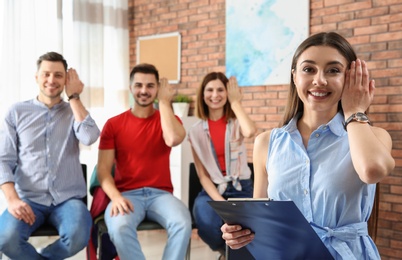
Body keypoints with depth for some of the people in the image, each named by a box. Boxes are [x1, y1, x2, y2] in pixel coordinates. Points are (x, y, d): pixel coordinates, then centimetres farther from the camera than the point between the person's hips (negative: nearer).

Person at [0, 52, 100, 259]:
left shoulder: (74, 111, 11)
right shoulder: (17, 112, 8)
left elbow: (90, 138, -12)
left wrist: (74, 97, -4)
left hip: (68, 199, 1)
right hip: (28, 198, 0)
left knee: (78, 237, -31)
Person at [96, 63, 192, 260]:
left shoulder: (168, 119, 8)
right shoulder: (113, 124, 6)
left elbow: (173, 139, -18)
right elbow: (103, 169, 1)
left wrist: (164, 101, -7)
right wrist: (116, 196, -18)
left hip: (160, 194, 1)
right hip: (127, 194, 0)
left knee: (183, 223, -32)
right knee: (119, 227, -35)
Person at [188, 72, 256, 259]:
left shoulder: (236, 123, 2)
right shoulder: (197, 131, 2)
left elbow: (250, 132, -27)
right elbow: (203, 175, -1)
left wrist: (235, 102, -13)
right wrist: (220, 202, -17)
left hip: (241, 188, 0)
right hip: (212, 189, 0)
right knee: (208, 224, -32)